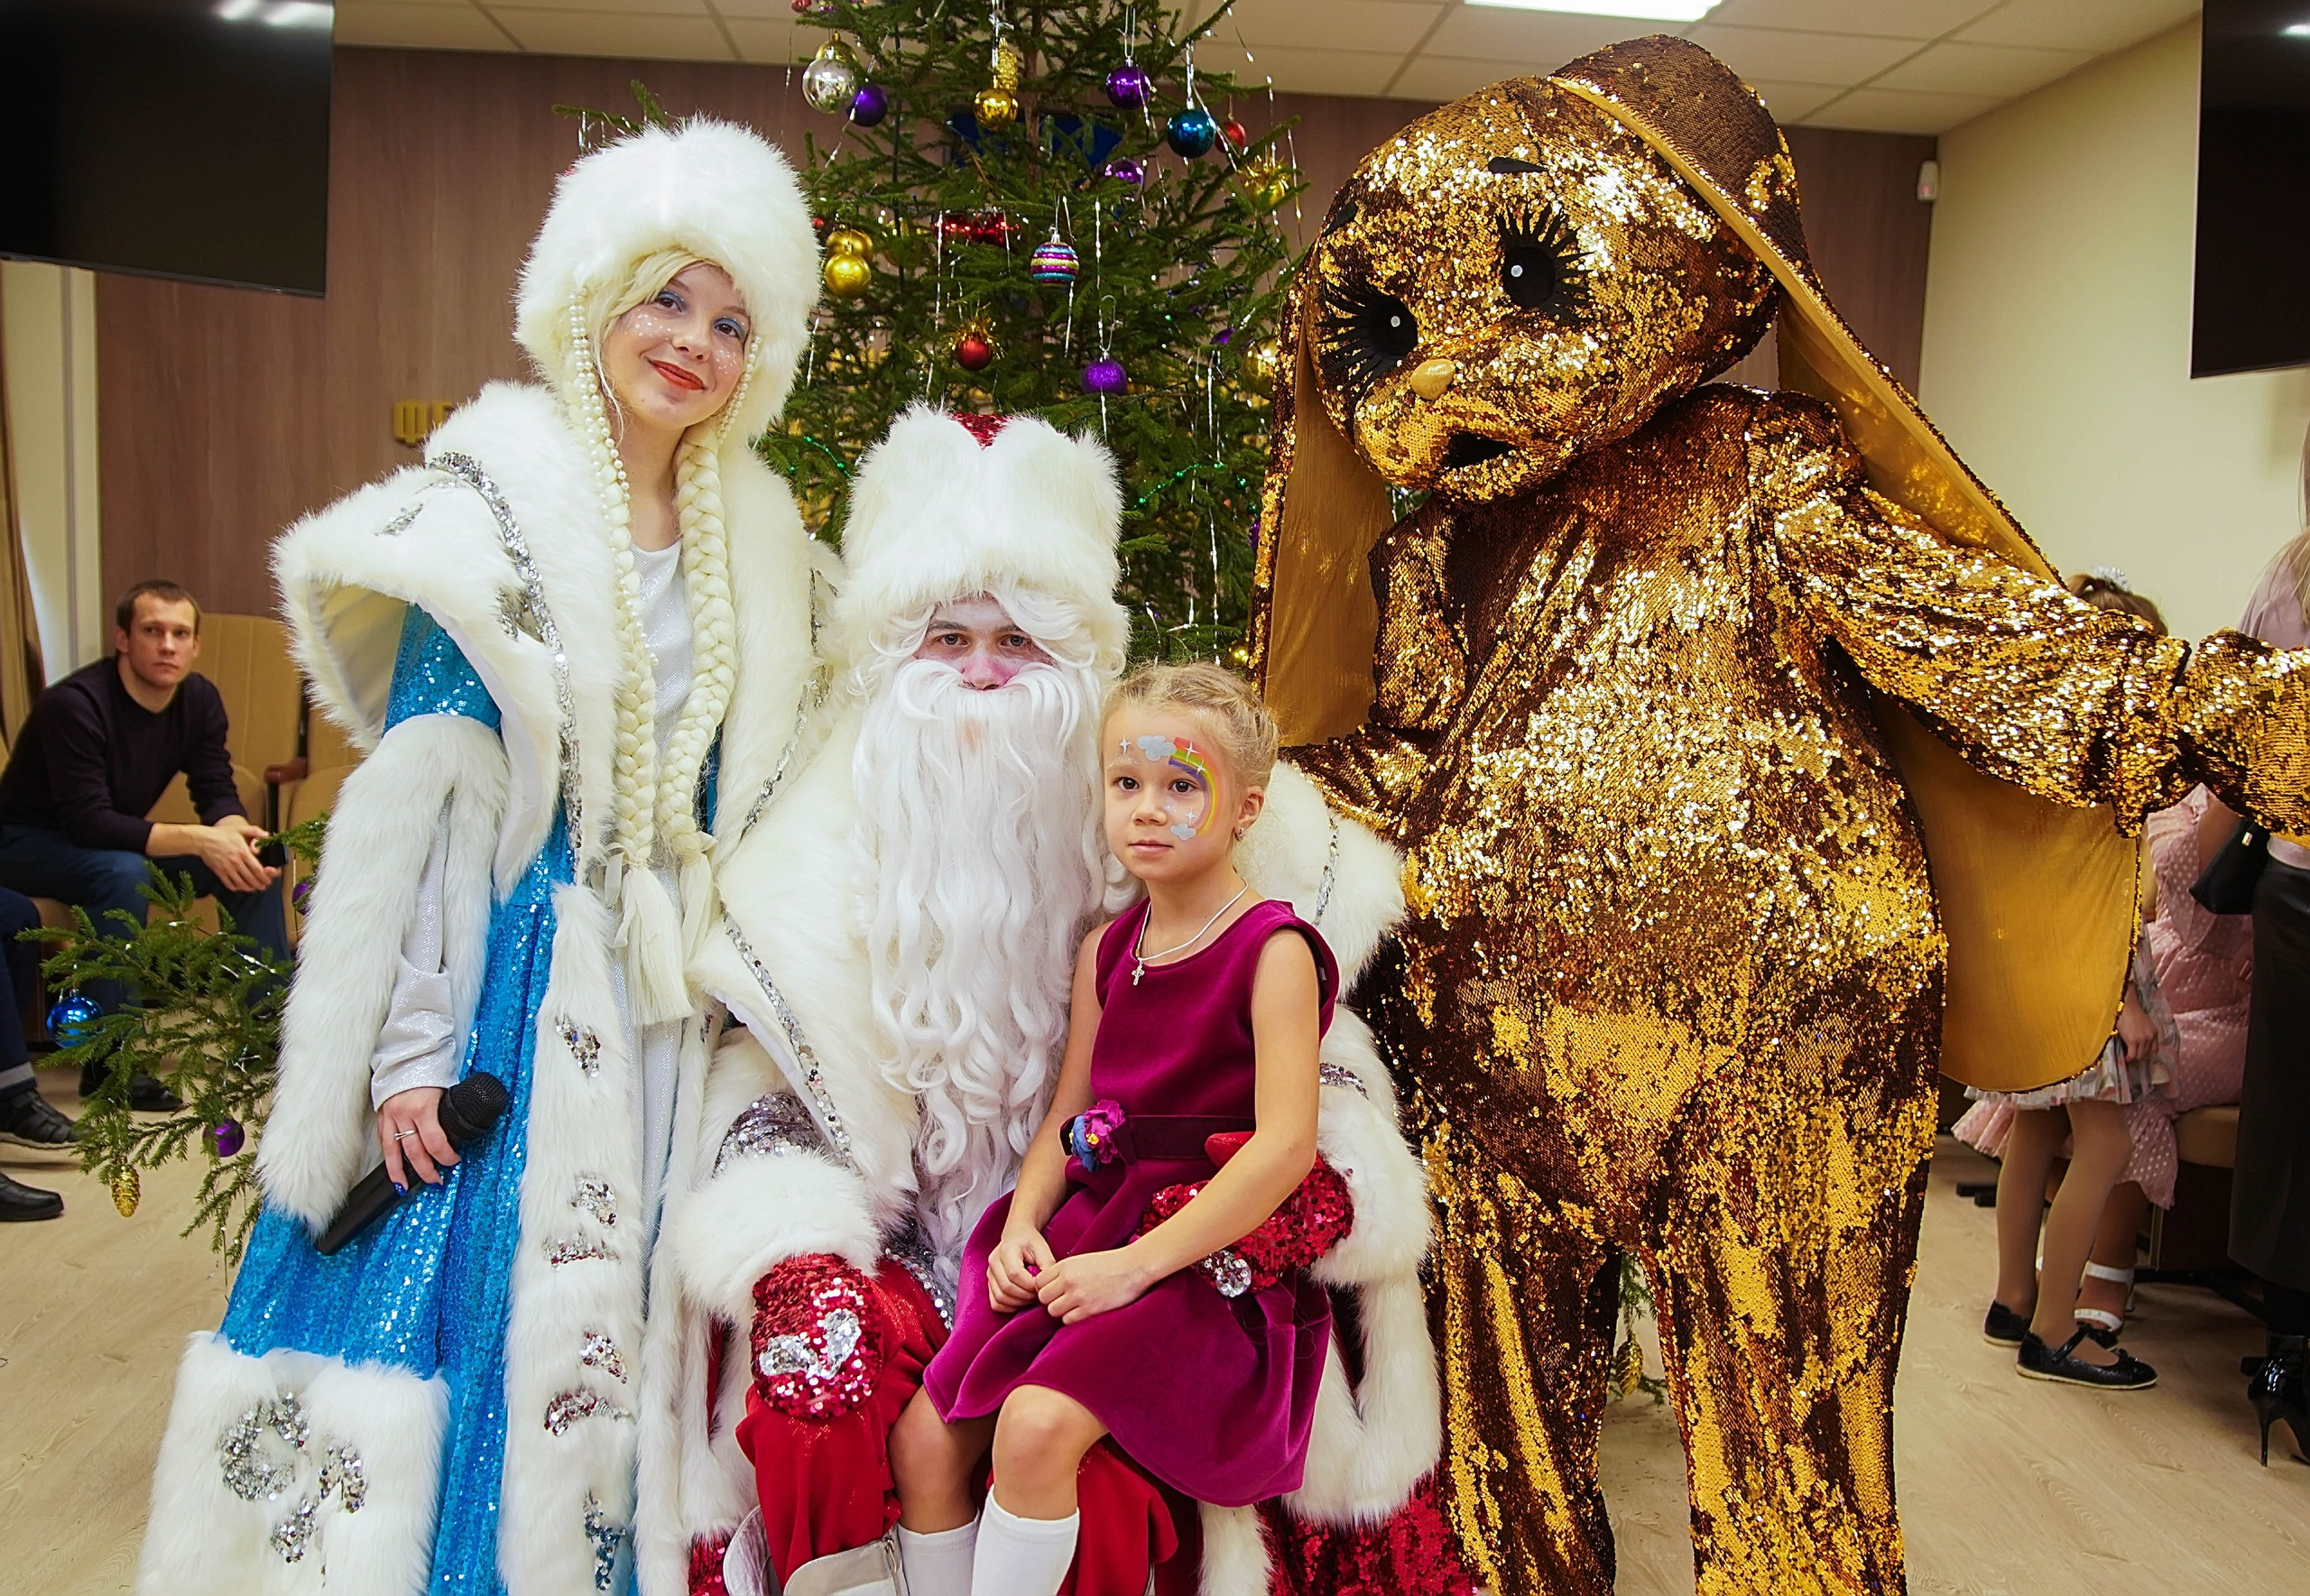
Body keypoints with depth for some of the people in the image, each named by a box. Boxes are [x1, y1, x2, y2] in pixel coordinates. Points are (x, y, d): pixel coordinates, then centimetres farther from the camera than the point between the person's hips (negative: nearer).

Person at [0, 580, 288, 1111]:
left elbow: (217, 792, -7)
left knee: (256, 861, -8)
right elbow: (88, 822, -35)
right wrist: (199, 840, -43)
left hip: (118, 837, 7)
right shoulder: (75, 705, -28)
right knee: (122, 873, -37)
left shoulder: (199, 699, -7)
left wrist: (236, 833, -31)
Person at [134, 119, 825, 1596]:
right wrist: (410, 1048, -14)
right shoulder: (497, 506, -6)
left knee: (629, 1321, 10)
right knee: (478, 1294, -1)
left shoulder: (754, 539, 9)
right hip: (521, 964, -4)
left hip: (677, 979, 5)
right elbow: (421, 790, -10)